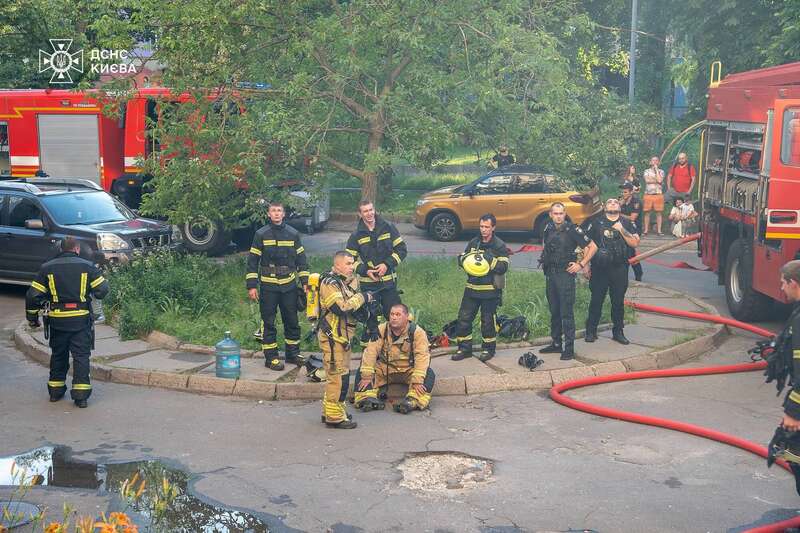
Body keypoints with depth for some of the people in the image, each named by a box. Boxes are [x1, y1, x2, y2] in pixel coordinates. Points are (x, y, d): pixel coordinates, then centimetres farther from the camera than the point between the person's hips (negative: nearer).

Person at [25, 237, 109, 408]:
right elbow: (102, 291, -6)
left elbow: (33, 295, 1)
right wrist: (102, 278, 17)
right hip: (81, 319, -2)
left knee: (58, 355, 18)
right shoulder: (87, 266, -2)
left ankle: (55, 390, 26)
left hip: (57, 320, 2)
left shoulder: (47, 268, 3)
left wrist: (32, 317, 14)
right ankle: (81, 394, -3)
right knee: (81, 356, 2)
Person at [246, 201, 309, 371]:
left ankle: (293, 353, 22)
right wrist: (251, 285, -6)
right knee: (268, 323, 2)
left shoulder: (293, 234, 6)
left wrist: (304, 282, 6)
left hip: (290, 285, 2)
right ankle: (271, 357, 10)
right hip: (268, 286, -2)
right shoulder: (261, 234, -1)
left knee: (292, 321, 9)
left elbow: (301, 259, 12)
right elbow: (252, 261, 0)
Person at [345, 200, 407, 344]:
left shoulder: (388, 227, 1)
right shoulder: (356, 235, 2)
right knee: (370, 317, 5)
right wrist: (365, 271, -11)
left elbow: (401, 249, 2)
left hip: (389, 281, 0)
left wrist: (387, 264, -11)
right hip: (368, 283, 0)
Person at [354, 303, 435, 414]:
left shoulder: (417, 332, -13)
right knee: (361, 371, -17)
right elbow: (370, 352, -13)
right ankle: (368, 398, -34)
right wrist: (366, 376, -24)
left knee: (429, 374, -29)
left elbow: (421, 356, -21)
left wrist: (417, 381, -32)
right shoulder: (381, 330, -6)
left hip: (408, 370, -2)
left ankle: (413, 401, -46)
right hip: (384, 369, 2)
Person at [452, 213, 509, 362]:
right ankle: (464, 348, 14)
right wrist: (468, 258, -10)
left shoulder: (499, 246, -3)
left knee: (488, 320, 5)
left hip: (490, 290, -4)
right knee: (464, 318, 3)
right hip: (472, 288, 4)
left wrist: (490, 260, -24)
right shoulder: (473, 243, 11)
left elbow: (504, 267, -11)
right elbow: (461, 260, 11)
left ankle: (488, 348, 20)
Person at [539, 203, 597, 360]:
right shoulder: (548, 229, 8)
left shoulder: (572, 230, -10)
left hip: (565, 275, -6)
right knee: (554, 311, 13)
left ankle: (569, 348, -1)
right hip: (550, 275, 6)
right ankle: (556, 344, 23)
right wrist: (544, 261, 13)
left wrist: (581, 264, -10)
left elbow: (592, 247, -7)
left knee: (566, 313, -6)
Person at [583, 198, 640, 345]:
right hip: (599, 268, -1)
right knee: (596, 300, 2)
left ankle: (618, 332, 18)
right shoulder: (596, 222, 4)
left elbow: (635, 243, -2)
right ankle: (591, 331, 11)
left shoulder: (626, 223, 8)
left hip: (620, 269, 2)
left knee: (618, 301, 7)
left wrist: (622, 230, -13)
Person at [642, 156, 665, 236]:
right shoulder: (647, 171, 10)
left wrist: (656, 169, -3)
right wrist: (656, 180, -6)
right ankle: (646, 230, 5)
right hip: (648, 194, 0)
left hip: (658, 194, 0)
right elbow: (647, 180, -8)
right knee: (647, 212, 0)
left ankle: (659, 230, 4)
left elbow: (660, 180, -10)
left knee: (659, 212, 0)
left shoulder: (661, 171, 10)